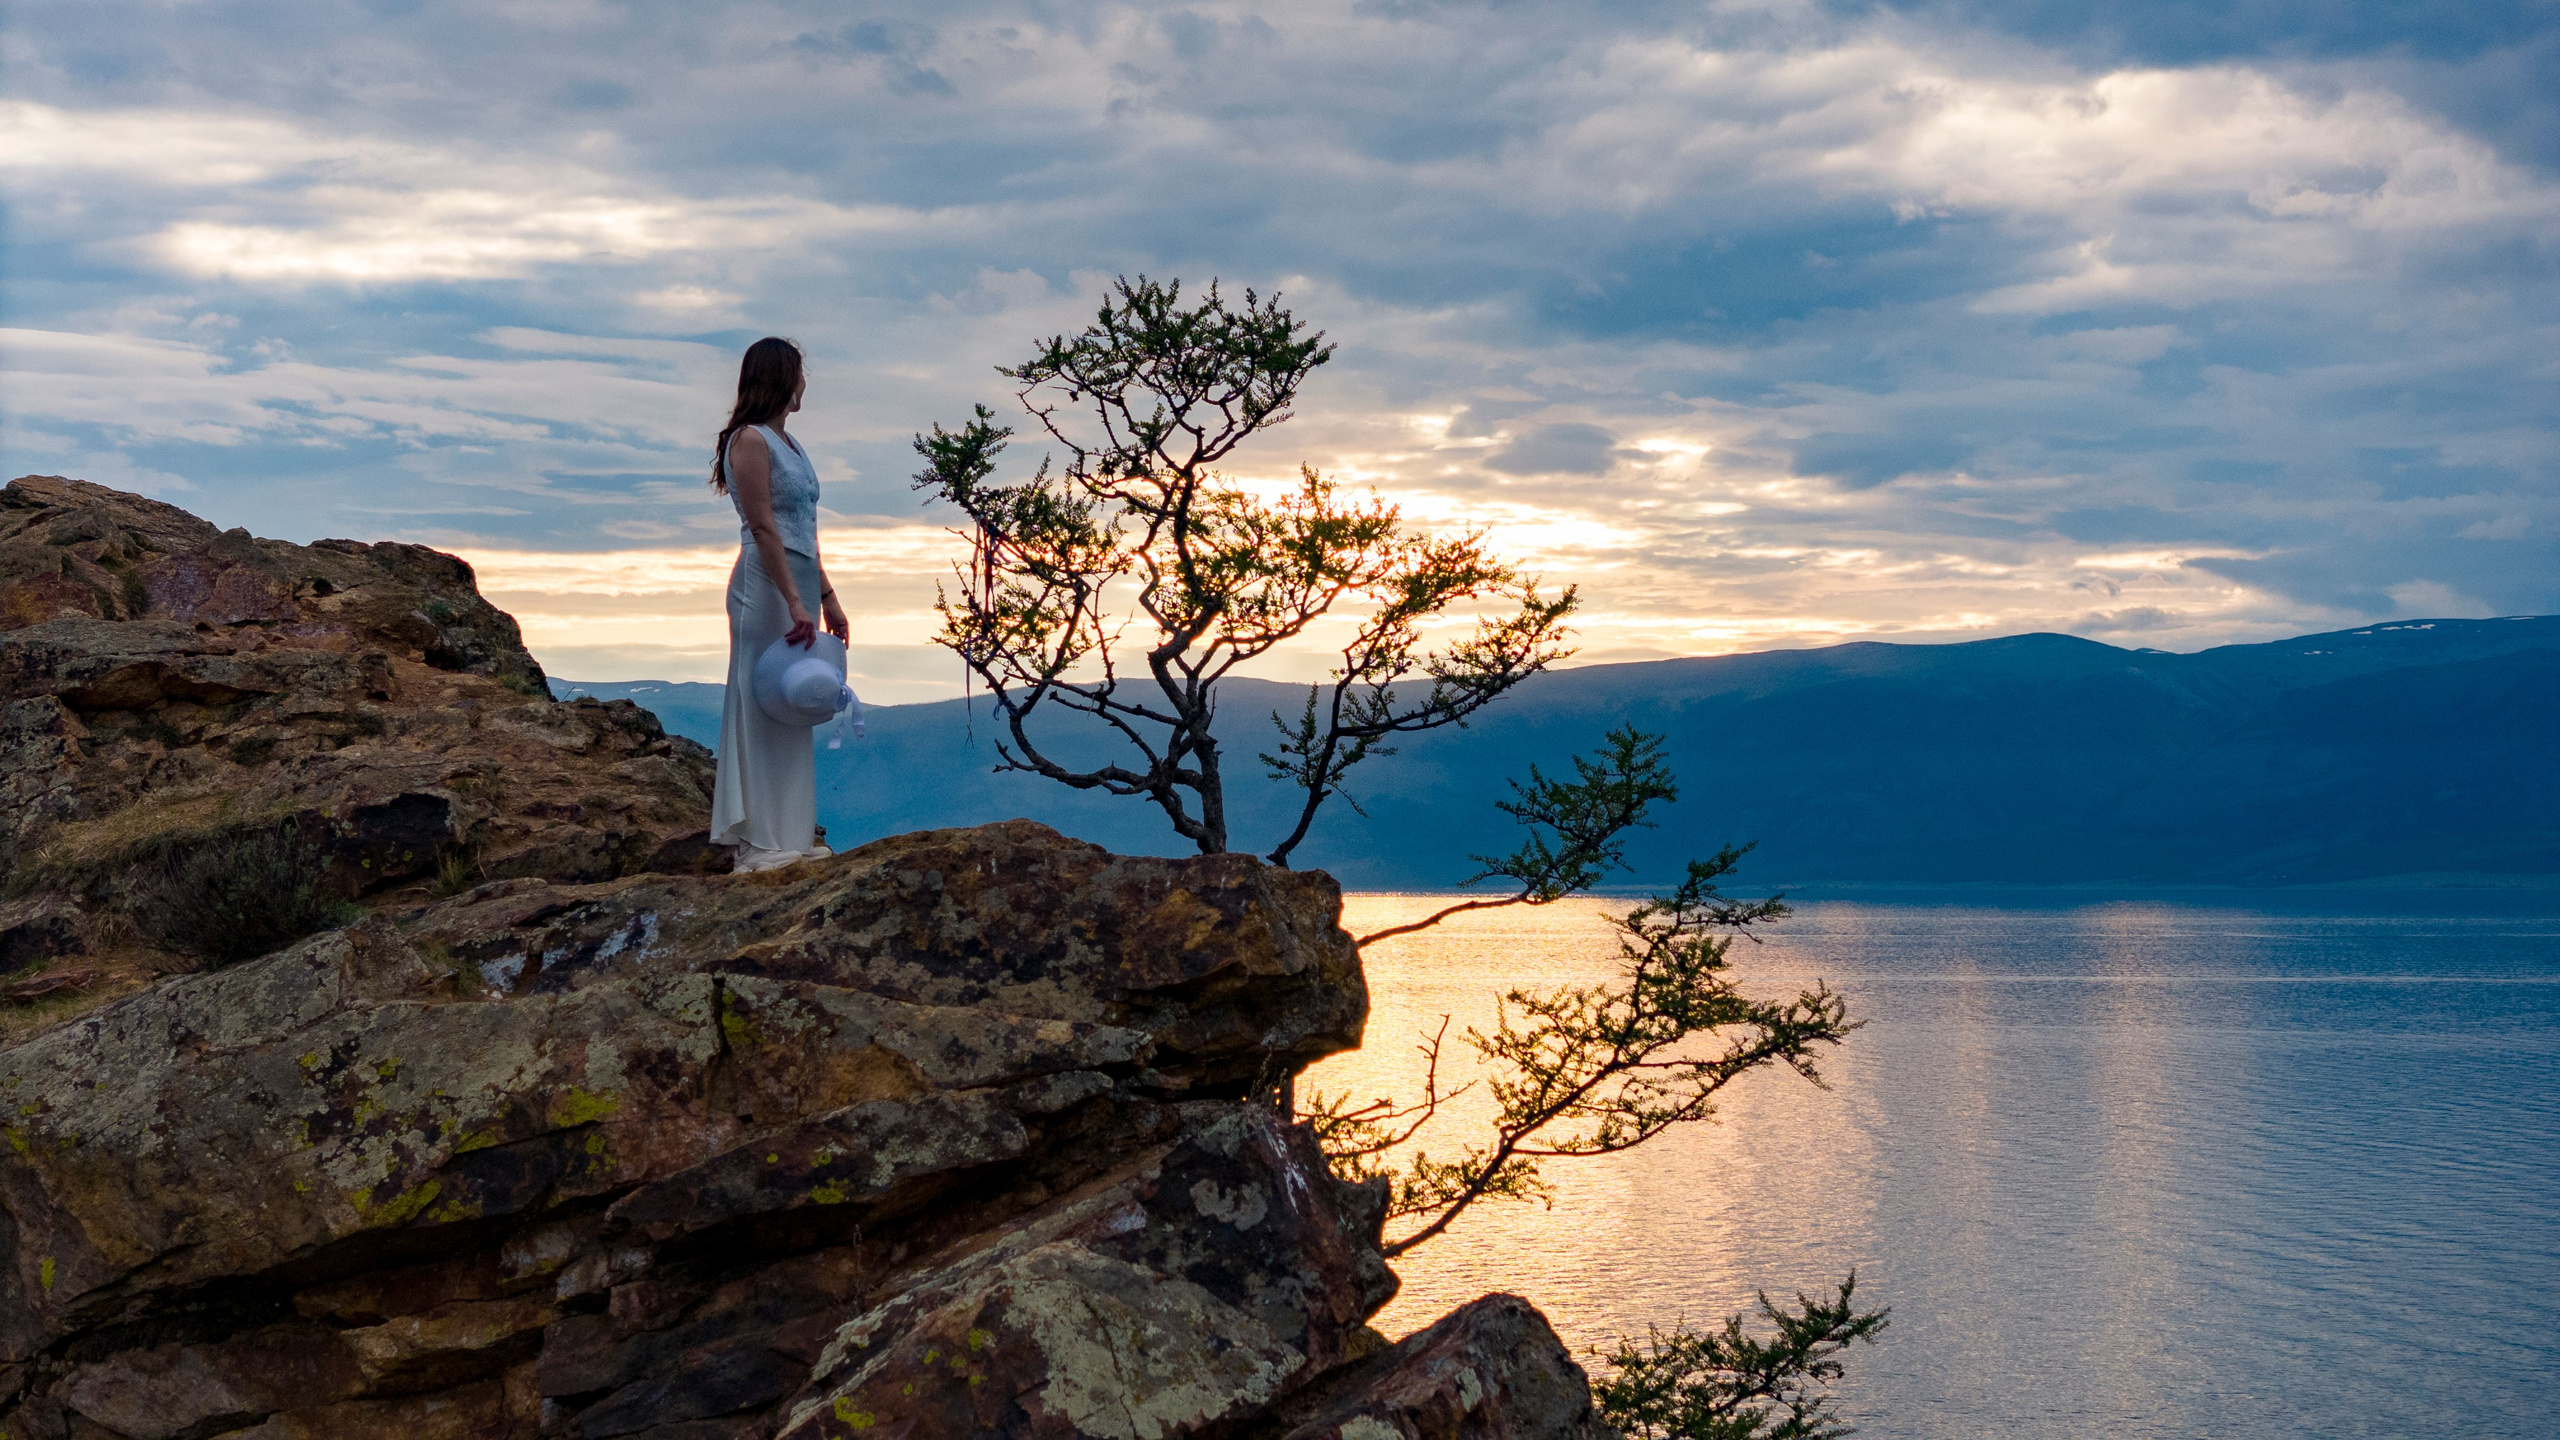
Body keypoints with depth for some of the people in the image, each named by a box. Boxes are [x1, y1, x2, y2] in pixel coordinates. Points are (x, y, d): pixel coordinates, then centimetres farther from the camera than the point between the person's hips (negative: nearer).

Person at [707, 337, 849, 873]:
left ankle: (790, 835, 16)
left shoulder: (788, 442, 18)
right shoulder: (750, 440, -10)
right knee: (762, 708, -8)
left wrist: (826, 597, 19)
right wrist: (794, 602, -21)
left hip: (798, 583, 10)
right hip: (765, 585, -10)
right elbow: (764, 528, -17)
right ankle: (759, 843, -6)